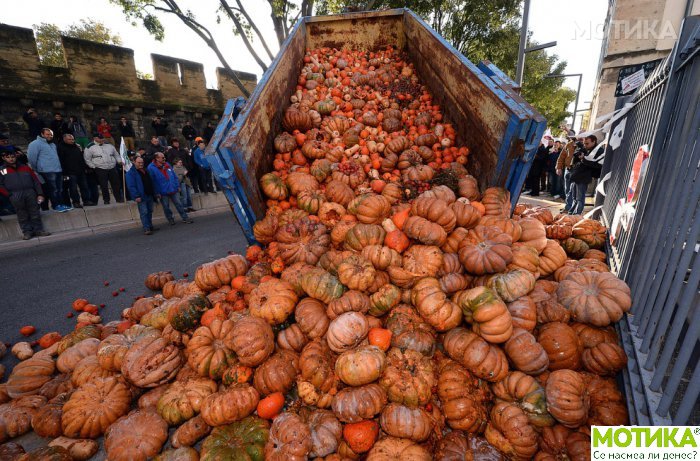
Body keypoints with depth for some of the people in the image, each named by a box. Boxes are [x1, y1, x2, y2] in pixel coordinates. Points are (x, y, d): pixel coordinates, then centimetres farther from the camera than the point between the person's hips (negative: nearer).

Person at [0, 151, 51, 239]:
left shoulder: (25, 167, 19)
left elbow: (36, 181, 14)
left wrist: (40, 194, 4)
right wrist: (10, 195, -7)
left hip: (30, 192, 1)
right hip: (15, 195, -1)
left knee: (35, 212, 1)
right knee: (22, 214, -1)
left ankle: (38, 230, 5)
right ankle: (27, 231, 2)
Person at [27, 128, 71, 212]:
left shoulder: (52, 144, 21)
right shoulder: (35, 144, -5)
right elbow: (31, 158, -9)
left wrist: (58, 166, 20)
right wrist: (37, 169, -4)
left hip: (58, 170, 8)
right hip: (47, 171, -8)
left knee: (60, 189, 9)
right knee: (53, 189, -5)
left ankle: (61, 204, 16)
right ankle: (56, 206, 0)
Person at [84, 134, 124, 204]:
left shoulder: (109, 145, 15)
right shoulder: (90, 148, 3)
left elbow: (116, 155, 22)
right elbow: (87, 159, 4)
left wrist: (120, 161, 6)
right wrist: (93, 167, -3)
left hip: (113, 168, 3)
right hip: (100, 169, -3)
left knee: (116, 184, 3)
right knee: (104, 186, -2)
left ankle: (119, 199, 11)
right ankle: (106, 200, 7)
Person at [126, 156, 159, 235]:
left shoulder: (145, 170, 15)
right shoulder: (130, 173, -8)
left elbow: (151, 183, 21)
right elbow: (131, 186, -14)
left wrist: (154, 193, 17)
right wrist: (136, 196, -21)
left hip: (149, 195, 7)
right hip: (141, 197, -7)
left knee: (150, 211, 14)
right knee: (144, 213, -8)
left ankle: (150, 226, 24)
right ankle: (146, 229, -7)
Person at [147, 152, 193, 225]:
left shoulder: (167, 165, 8)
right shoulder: (151, 168, -9)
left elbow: (174, 176, 13)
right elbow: (153, 181, -11)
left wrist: (177, 186, 9)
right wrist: (157, 193, -13)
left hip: (174, 190, 4)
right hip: (163, 192, -4)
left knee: (179, 204, 7)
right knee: (166, 207, 8)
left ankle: (185, 218, 14)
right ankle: (170, 220, 23)